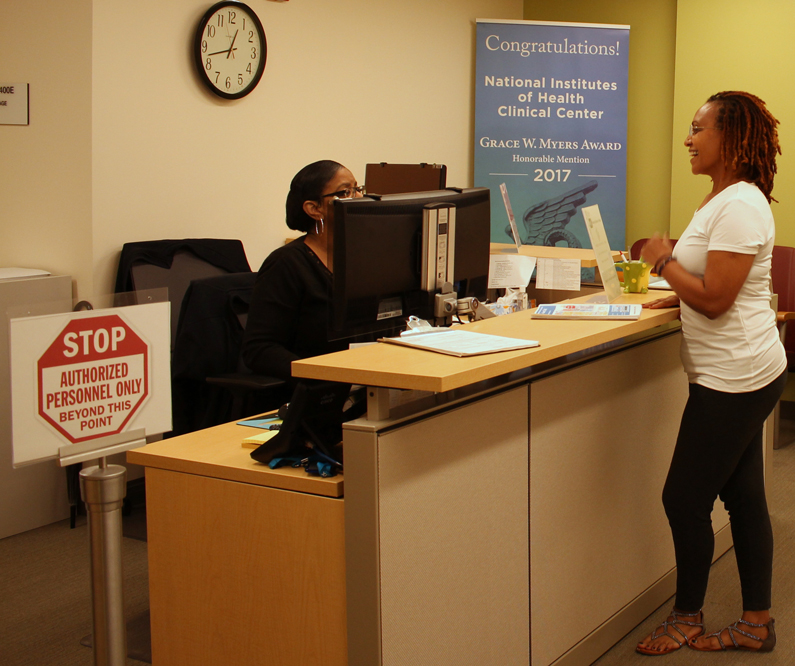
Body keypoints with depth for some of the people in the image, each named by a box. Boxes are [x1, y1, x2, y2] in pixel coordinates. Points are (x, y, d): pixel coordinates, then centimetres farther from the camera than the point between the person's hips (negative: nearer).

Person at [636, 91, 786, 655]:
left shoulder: (740, 206, -20)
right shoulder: (725, 199, 14)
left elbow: (715, 299, -22)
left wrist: (665, 260, -11)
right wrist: (681, 295, 10)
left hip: (734, 379, -11)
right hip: (744, 374, 11)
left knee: (685, 501, -1)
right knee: (744, 497, 14)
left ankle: (688, 618, 17)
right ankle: (757, 624, 24)